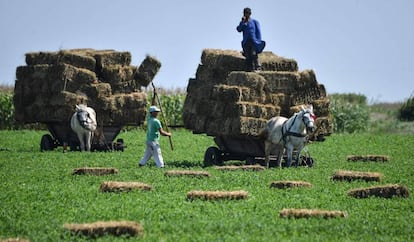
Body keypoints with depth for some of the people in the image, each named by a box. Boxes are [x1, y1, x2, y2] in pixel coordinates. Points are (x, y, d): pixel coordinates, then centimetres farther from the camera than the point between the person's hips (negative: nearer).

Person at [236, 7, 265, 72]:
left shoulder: (255, 22, 10)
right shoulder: (242, 23, 18)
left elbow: (258, 32, 6)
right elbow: (239, 29, 1)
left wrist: (259, 41, -3)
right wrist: (242, 22, -6)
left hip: (254, 41, -3)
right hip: (246, 42, 3)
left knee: (254, 54, -17)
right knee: (248, 56, -3)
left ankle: (257, 68, -19)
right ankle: (249, 69, -4)